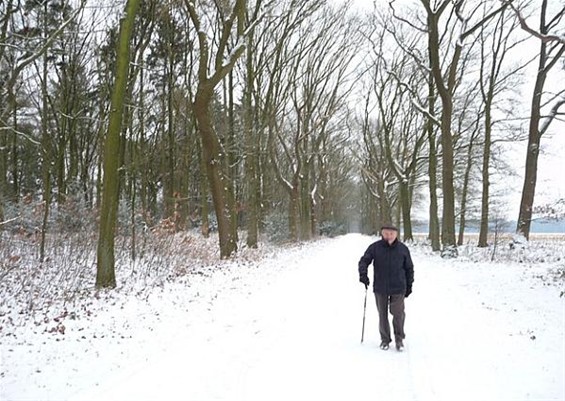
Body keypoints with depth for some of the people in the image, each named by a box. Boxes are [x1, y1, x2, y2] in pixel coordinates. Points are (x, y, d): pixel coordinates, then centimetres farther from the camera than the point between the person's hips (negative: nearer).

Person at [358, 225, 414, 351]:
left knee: (398, 313, -8)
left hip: (398, 288, -1)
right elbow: (364, 261, -1)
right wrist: (363, 274, -19)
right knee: (382, 314, 10)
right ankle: (385, 339, 25)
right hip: (380, 288, 1)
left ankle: (399, 339, 12)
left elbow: (409, 268, 11)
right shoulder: (375, 247, -2)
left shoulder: (403, 249, 1)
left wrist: (409, 285, 10)